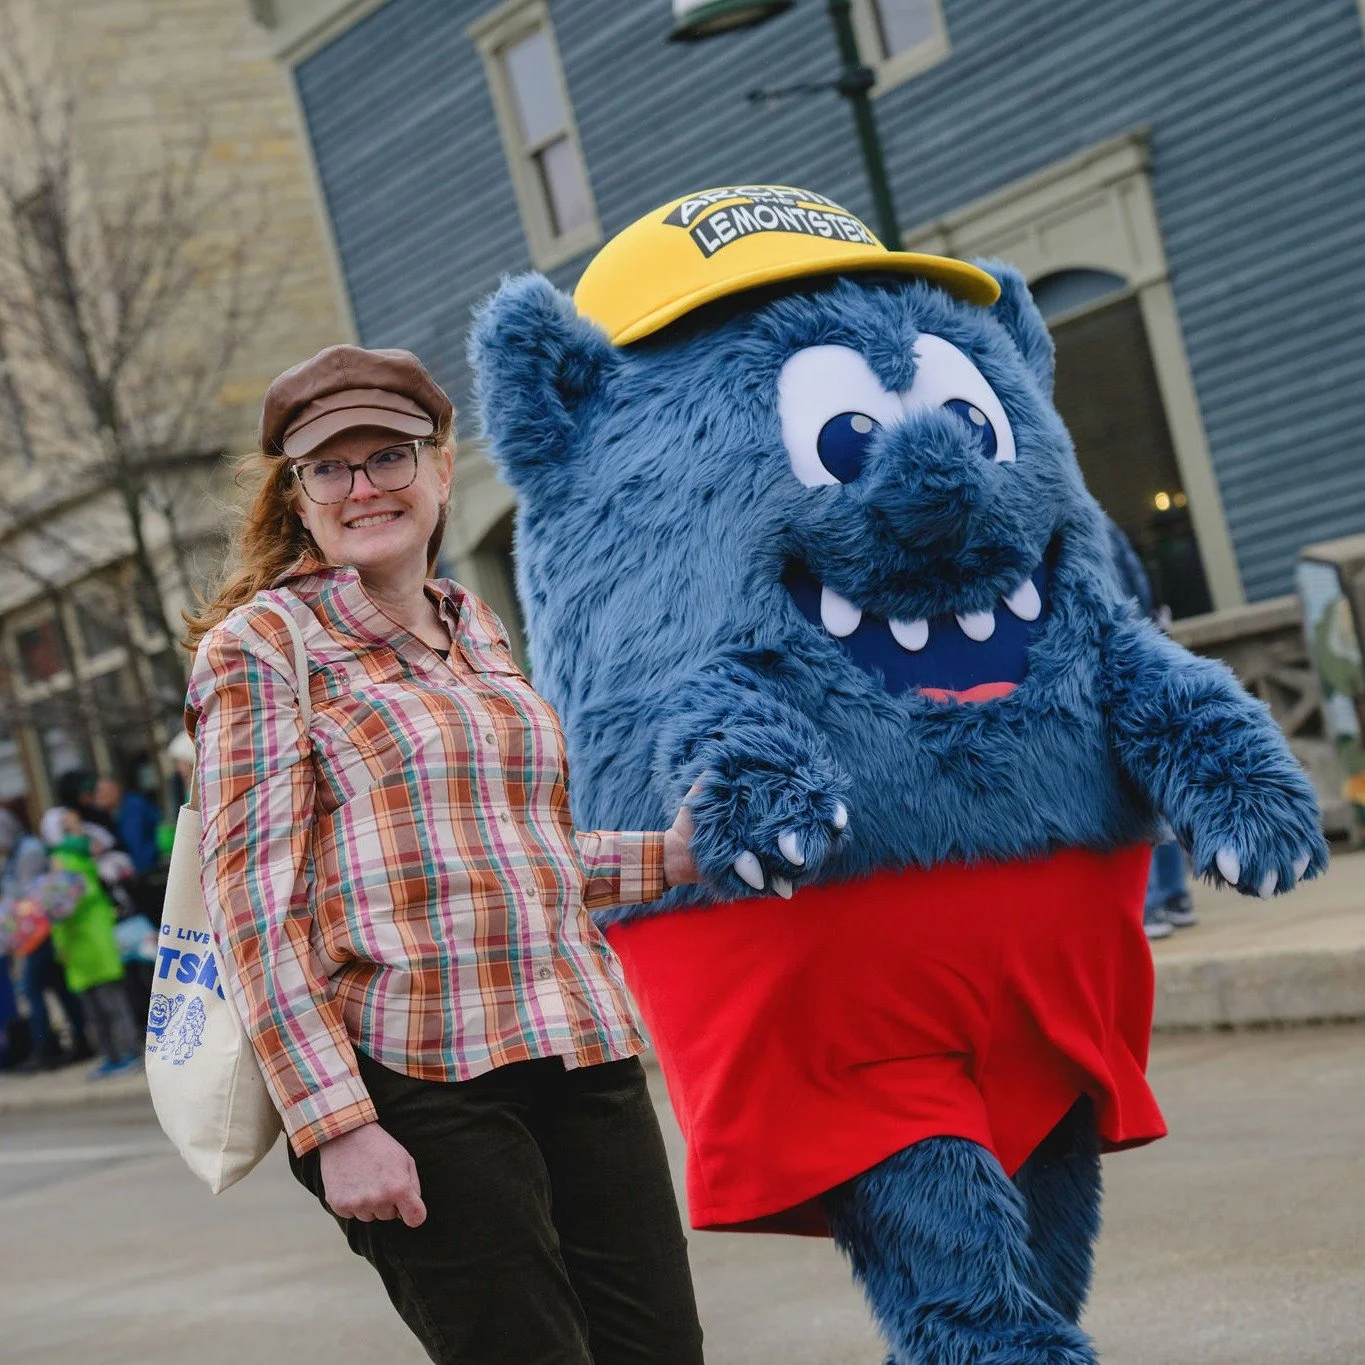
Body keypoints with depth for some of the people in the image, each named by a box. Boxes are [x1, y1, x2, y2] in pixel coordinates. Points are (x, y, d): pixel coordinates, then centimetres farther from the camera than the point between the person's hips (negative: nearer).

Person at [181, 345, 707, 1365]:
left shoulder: (478, 631, 18)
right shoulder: (260, 644, 0)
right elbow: (254, 895, -7)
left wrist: (666, 859, 14)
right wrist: (334, 1121, -14)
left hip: (581, 1050, 6)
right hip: (417, 1079, -6)